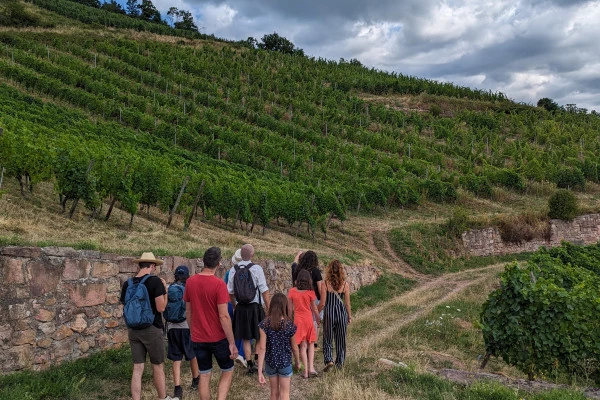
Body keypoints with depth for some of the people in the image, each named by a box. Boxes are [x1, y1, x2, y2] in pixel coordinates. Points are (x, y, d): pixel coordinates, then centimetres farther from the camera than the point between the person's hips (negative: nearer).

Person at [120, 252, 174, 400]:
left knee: (137, 368, 9)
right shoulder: (155, 281, -13)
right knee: (158, 366, 10)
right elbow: (161, 308, -15)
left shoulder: (127, 283, 3)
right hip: (152, 329, -5)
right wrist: (165, 290, -2)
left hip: (133, 330, 5)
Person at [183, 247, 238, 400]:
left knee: (204, 375, 15)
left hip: (197, 339, 4)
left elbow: (188, 312, 6)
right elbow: (223, 316, -20)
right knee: (227, 371, 15)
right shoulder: (219, 284, -19)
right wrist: (232, 343, -13)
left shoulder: (190, 282, -3)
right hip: (218, 338, -4)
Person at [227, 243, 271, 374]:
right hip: (255, 307, -3)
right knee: (260, 336, 15)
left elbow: (230, 292, 7)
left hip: (240, 308, 3)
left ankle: (250, 364, 17)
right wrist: (269, 308, -5)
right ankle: (257, 362, 12)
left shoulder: (233, 269, 0)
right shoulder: (256, 268, -11)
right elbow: (264, 291, -12)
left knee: (246, 338, 13)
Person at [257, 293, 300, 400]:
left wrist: (260, 371, -13)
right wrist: (297, 362, 17)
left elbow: (262, 348, -16)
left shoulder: (264, 324, -14)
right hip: (285, 362, -1)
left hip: (270, 362, 1)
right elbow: (294, 347, -2)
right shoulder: (289, 324, -13)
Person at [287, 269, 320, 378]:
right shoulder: (310, 292, -10)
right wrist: (318, 319, 17)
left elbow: (290, 308, 0)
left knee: (303, 345, 9)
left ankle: (306, 370, 8)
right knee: (311, 344, 14)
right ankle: (311, 368, 2)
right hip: (308, 319, -1)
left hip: (298, 319, 1)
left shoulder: (292, 291, -7)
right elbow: (314, 308, 0)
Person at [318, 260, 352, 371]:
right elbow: (347, 303, -1)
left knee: (327, 339, 13)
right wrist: (350, 316, 13)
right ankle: (340, 362, 25)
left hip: (329, 313, -2)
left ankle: (329, 360, -3)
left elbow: (322, 303, -10)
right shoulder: (345, 284, -7)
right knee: (341, 339, 17)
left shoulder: (325, 284, -11)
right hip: (342, 313, 2)